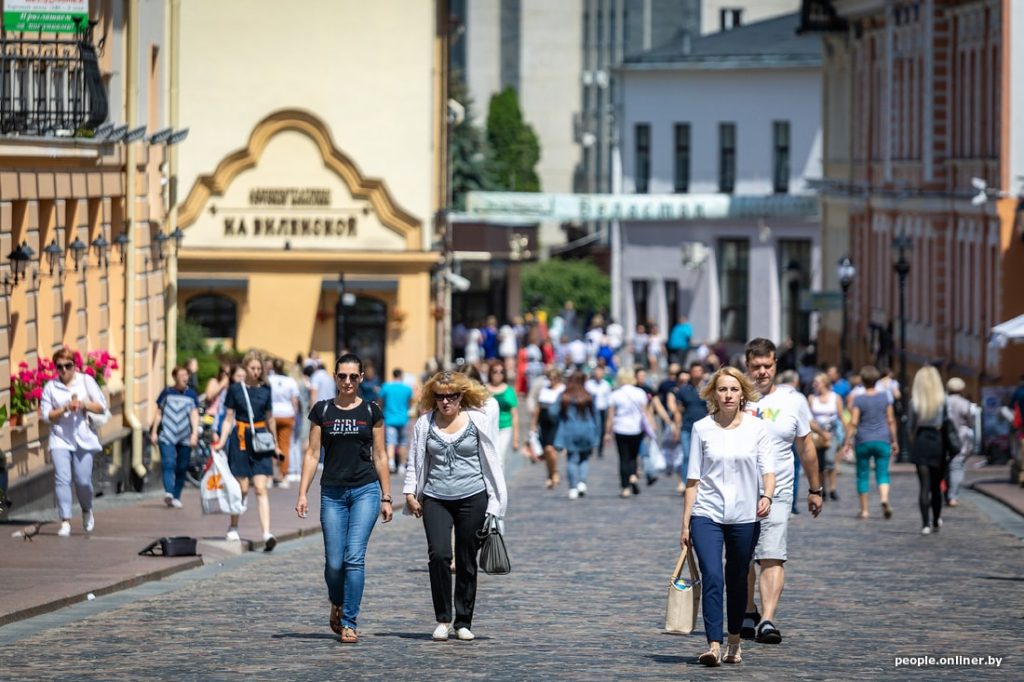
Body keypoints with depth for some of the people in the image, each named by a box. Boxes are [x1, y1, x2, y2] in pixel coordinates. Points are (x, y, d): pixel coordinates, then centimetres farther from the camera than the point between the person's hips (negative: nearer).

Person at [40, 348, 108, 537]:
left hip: (83, 439, 0)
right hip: (60, 440, 0)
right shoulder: (50, 387, 4)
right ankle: (65, 521, -13)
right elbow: (46, 415, 0)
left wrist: (84, 404, -13)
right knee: (62, 479, -13)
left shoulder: (86, 381, 5)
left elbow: (101, 407, 4)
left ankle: (87, 511, 28)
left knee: (83, 481, -2)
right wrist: (65, 409, -14)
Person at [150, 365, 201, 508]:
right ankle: (168, 492, -31)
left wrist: (195, 433, -12)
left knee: (182, 468, 5)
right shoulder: (167, 393, 6)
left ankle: (176, 497, 15)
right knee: (168, 463, -18)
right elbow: (158, 414, 12)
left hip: (185, 438, 2)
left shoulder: (191, 394, 7)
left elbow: (195, 415, 1)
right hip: (167, 436, -2)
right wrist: (154, 432, 8)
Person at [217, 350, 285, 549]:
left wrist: (275, 445, 19)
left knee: (261, 489, -7)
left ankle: (267, 534, -16)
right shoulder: (235, 389, 1)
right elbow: (228, 419, 4)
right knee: (242, 488, 3)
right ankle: (233, 527, 24)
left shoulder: (265, 389, 7)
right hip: (240, 439, -1)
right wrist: (221, 441, -6)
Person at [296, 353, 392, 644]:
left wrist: (386, 497, 6)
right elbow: (312, 454, 6)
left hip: (365, 490, -1)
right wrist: (302, 494, -1)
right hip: (332, 492, 1)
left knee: (355, 557, -12)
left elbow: (380, 456, 8)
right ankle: (337, 606, 28)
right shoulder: (322, 410, 6)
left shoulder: (371, 411, 5)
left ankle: (349, 622, -6)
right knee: (334, 562, -1)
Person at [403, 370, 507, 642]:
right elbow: (415, 461, 10)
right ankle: (443, 619, -5)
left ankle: (463, 622, 14)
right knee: (439, 555, -15)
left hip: (472, 498, 0)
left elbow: (490, 459, 10)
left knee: (467, 562, 4)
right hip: (436, 500, 0)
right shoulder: (425, 423, 7)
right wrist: (410, 492, 5)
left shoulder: (477, 420, 2)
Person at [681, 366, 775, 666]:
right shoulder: (702, 428, 3)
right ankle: (714, 645, -21)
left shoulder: (756, 427, 3)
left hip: (745, 517, 1)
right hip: (707, 515, -1)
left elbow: (767, 469, -1)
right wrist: (685, 523, 3)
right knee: (712, 577, -16)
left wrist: (767, 496, -23)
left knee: (737, 581, 10)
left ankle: (734, 641, 28)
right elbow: (693, 479, 5)